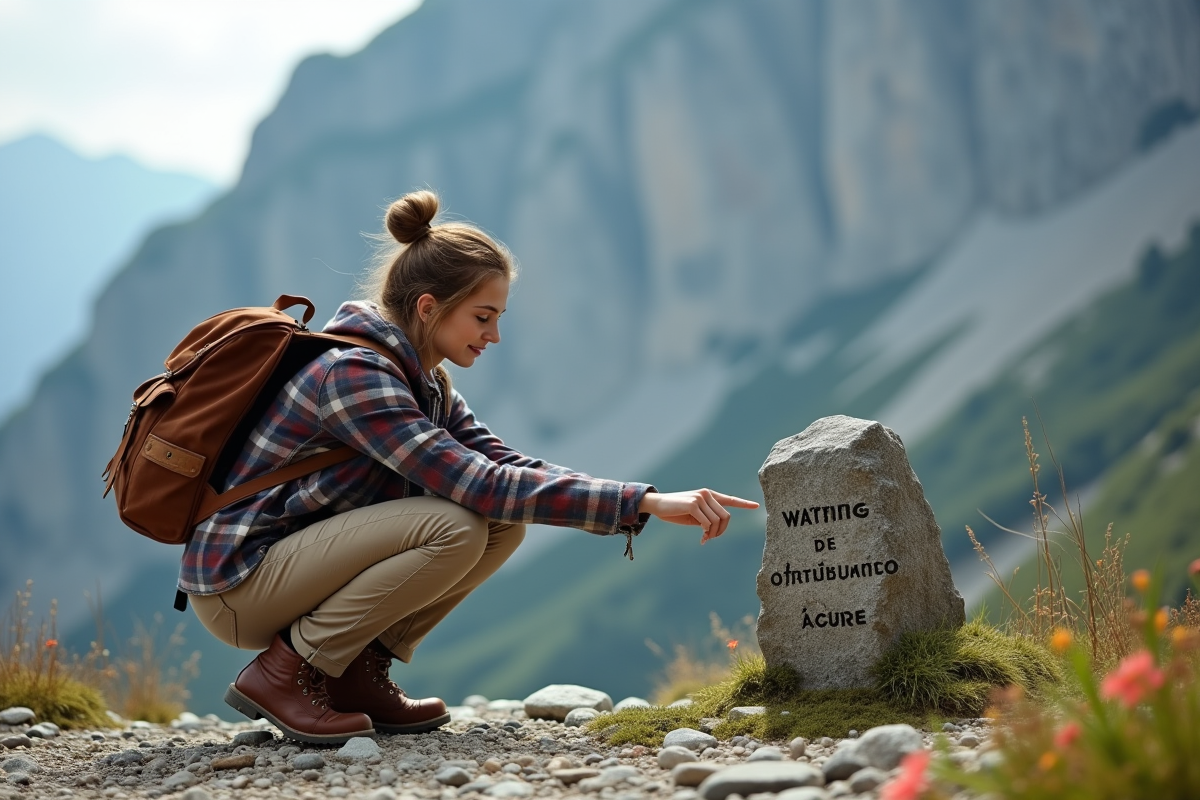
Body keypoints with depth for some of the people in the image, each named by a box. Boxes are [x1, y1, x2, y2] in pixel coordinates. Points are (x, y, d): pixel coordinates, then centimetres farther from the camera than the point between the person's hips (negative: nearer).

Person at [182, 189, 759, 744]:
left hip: (298, 564, 9)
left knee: (506, 522, -3)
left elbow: (508, 468, 1)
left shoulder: (424, 382, 7)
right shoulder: (354, 373, -23)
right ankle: (285, 672, -13)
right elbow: (479, 485, -30)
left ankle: (358, 673, 3)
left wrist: (644, 505, -14)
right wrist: (644, 502, -31)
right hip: (236, 583, -9)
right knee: (455, 526, -27)